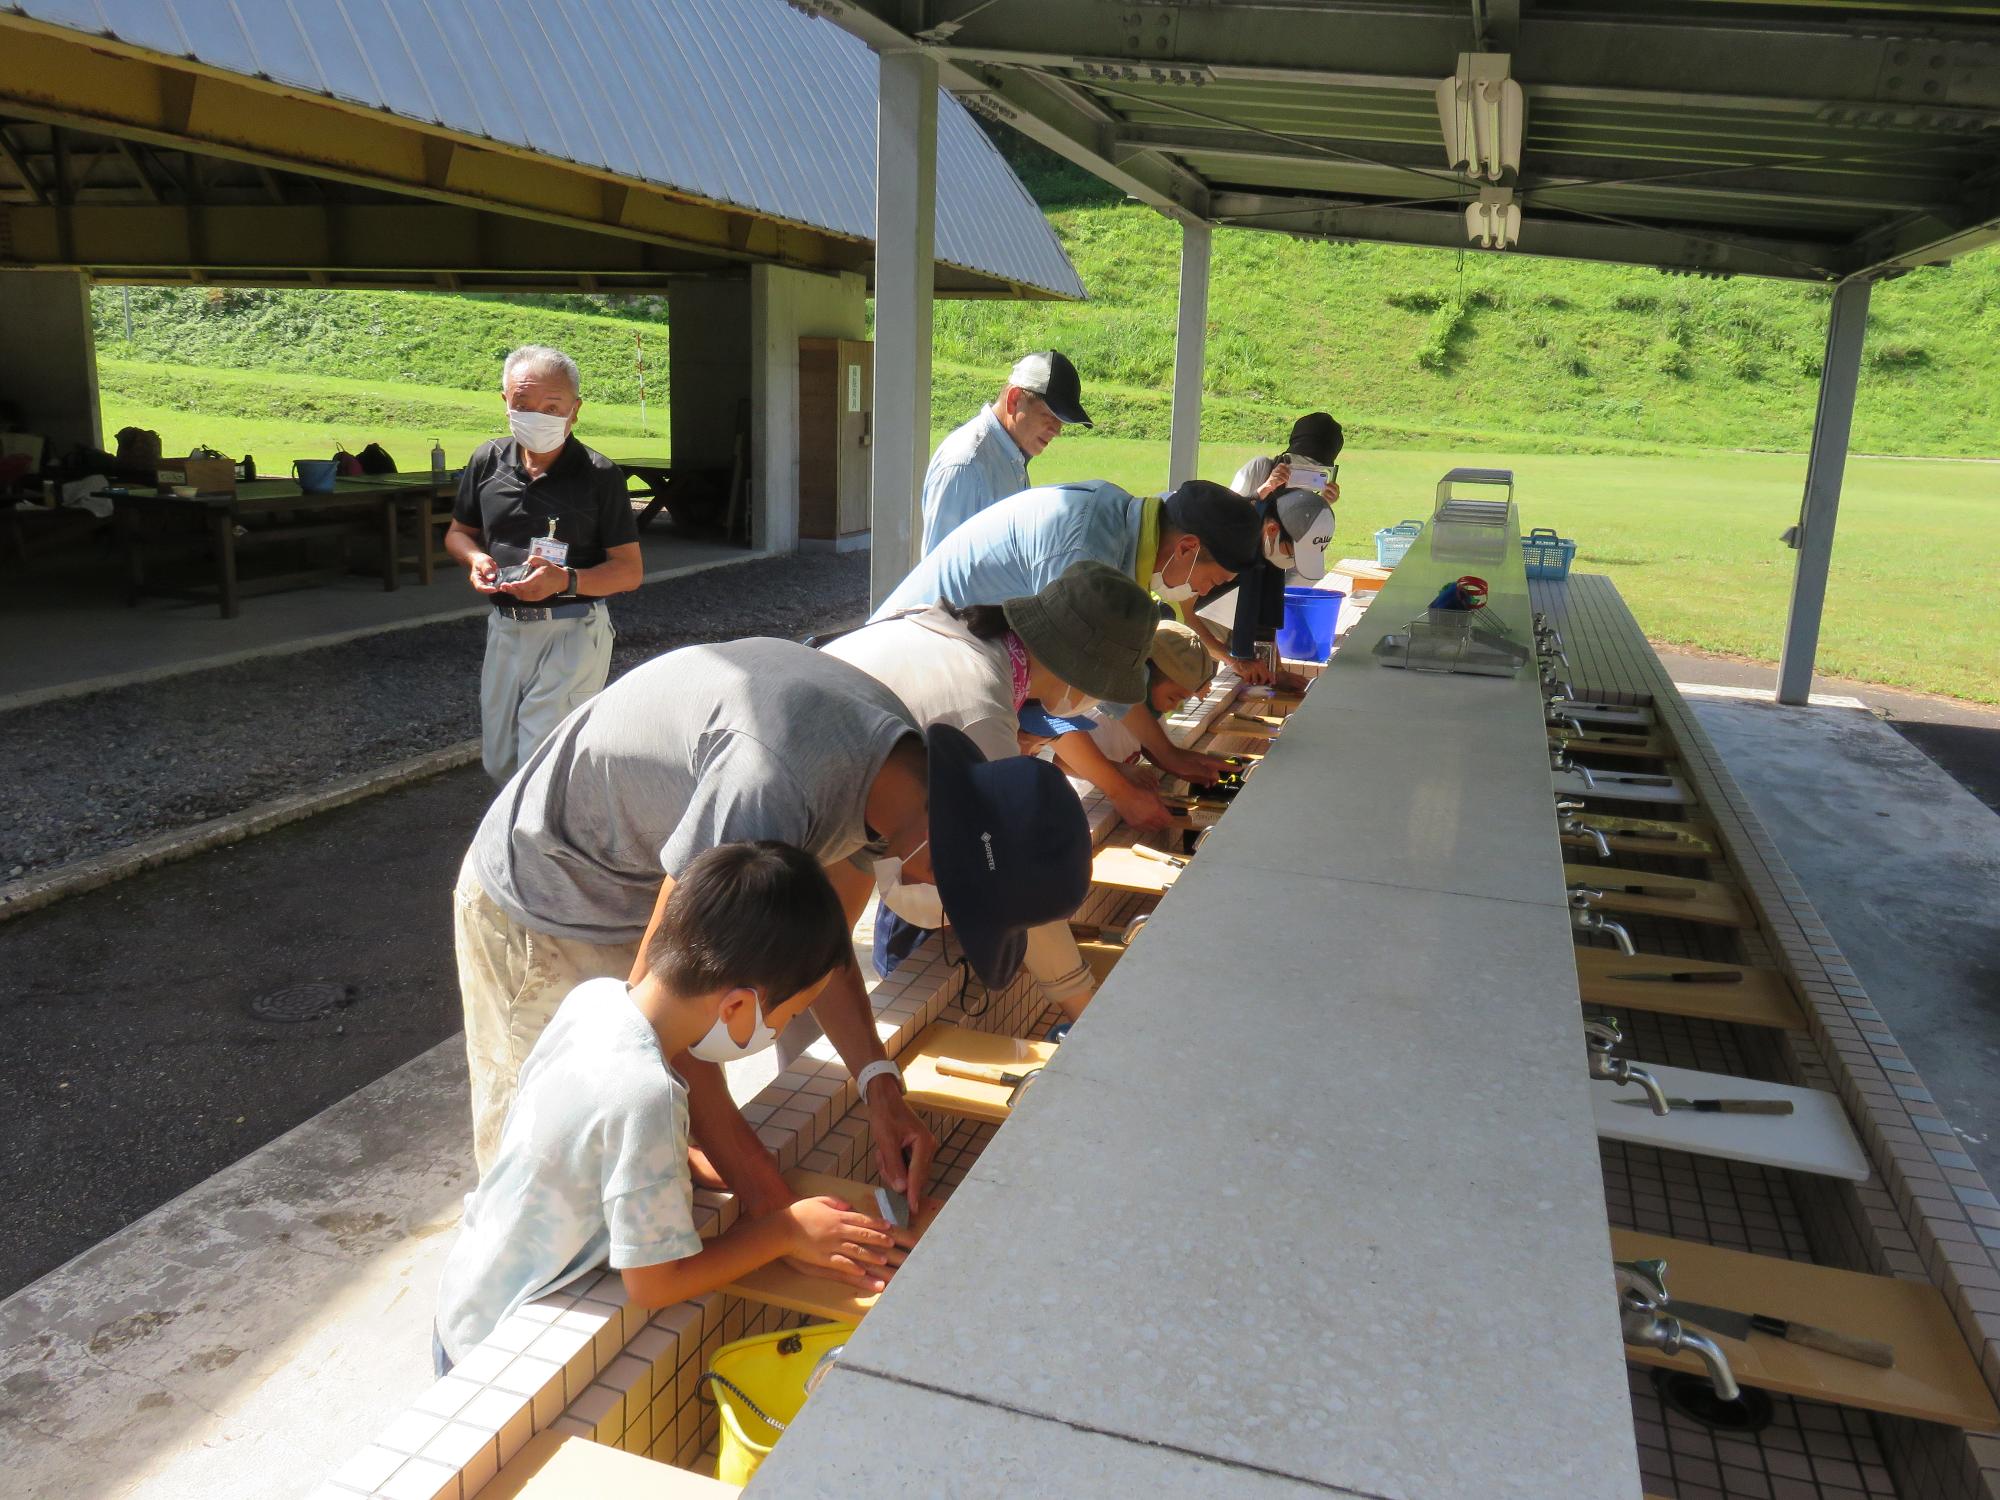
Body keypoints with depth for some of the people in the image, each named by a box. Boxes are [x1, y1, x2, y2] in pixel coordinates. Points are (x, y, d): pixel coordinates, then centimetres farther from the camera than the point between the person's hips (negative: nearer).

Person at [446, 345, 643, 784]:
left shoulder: (599, 475, -11)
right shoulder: (487, 461, 3)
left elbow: (630, 571, -11)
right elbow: (457, 532, 18)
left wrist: (566, 580, -27)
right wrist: (474, 558, -6)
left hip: (571, 632, -6)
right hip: (504, 628, 6)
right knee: (499, 762, 17)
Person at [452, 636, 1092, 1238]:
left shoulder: (896, 758, -12)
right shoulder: (774, 789, -40)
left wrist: (880, 1088, -13)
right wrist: (772, 1203, -27)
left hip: (648, 896, 7)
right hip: (541, 909, -7)